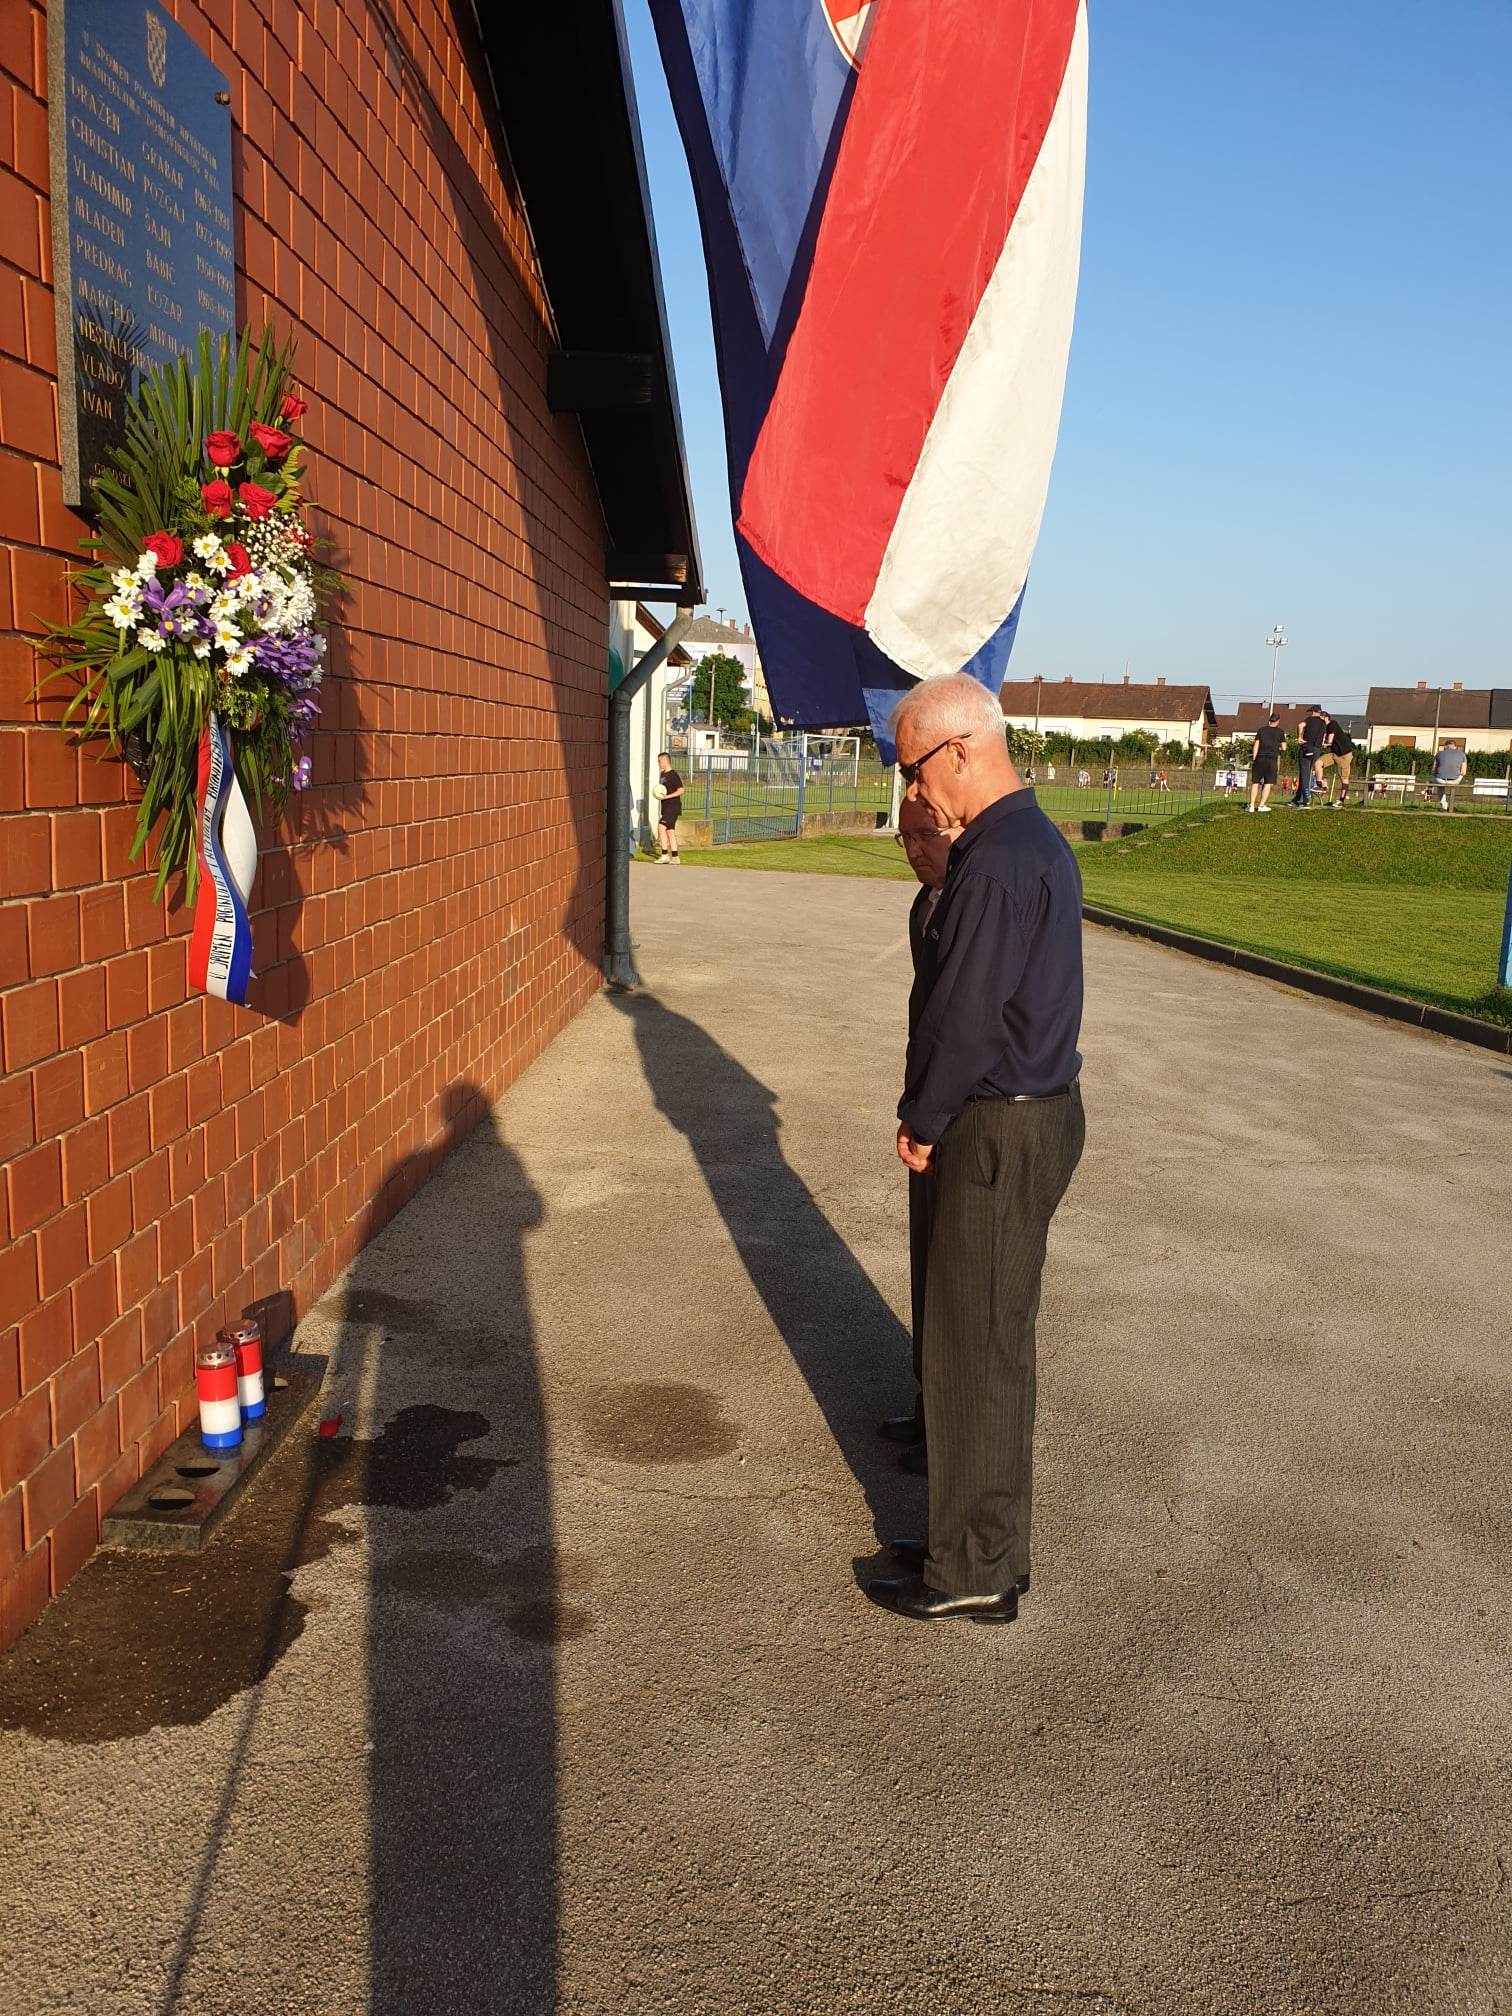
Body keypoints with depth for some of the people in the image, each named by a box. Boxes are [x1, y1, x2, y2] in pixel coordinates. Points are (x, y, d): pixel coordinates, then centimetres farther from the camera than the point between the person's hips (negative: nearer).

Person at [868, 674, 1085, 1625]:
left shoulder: (997, 862, -21)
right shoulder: (1037, 843, 12)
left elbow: (963, 1014, -21)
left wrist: (920, 1121, -7)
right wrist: (933, 1115, 12)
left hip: (1002, 1133, -10)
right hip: (1035, 1112, 10)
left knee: (974, 1346, 2)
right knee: (994, 1340, 18)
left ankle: (975, 1570, 16)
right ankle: (986, 1543, 32)